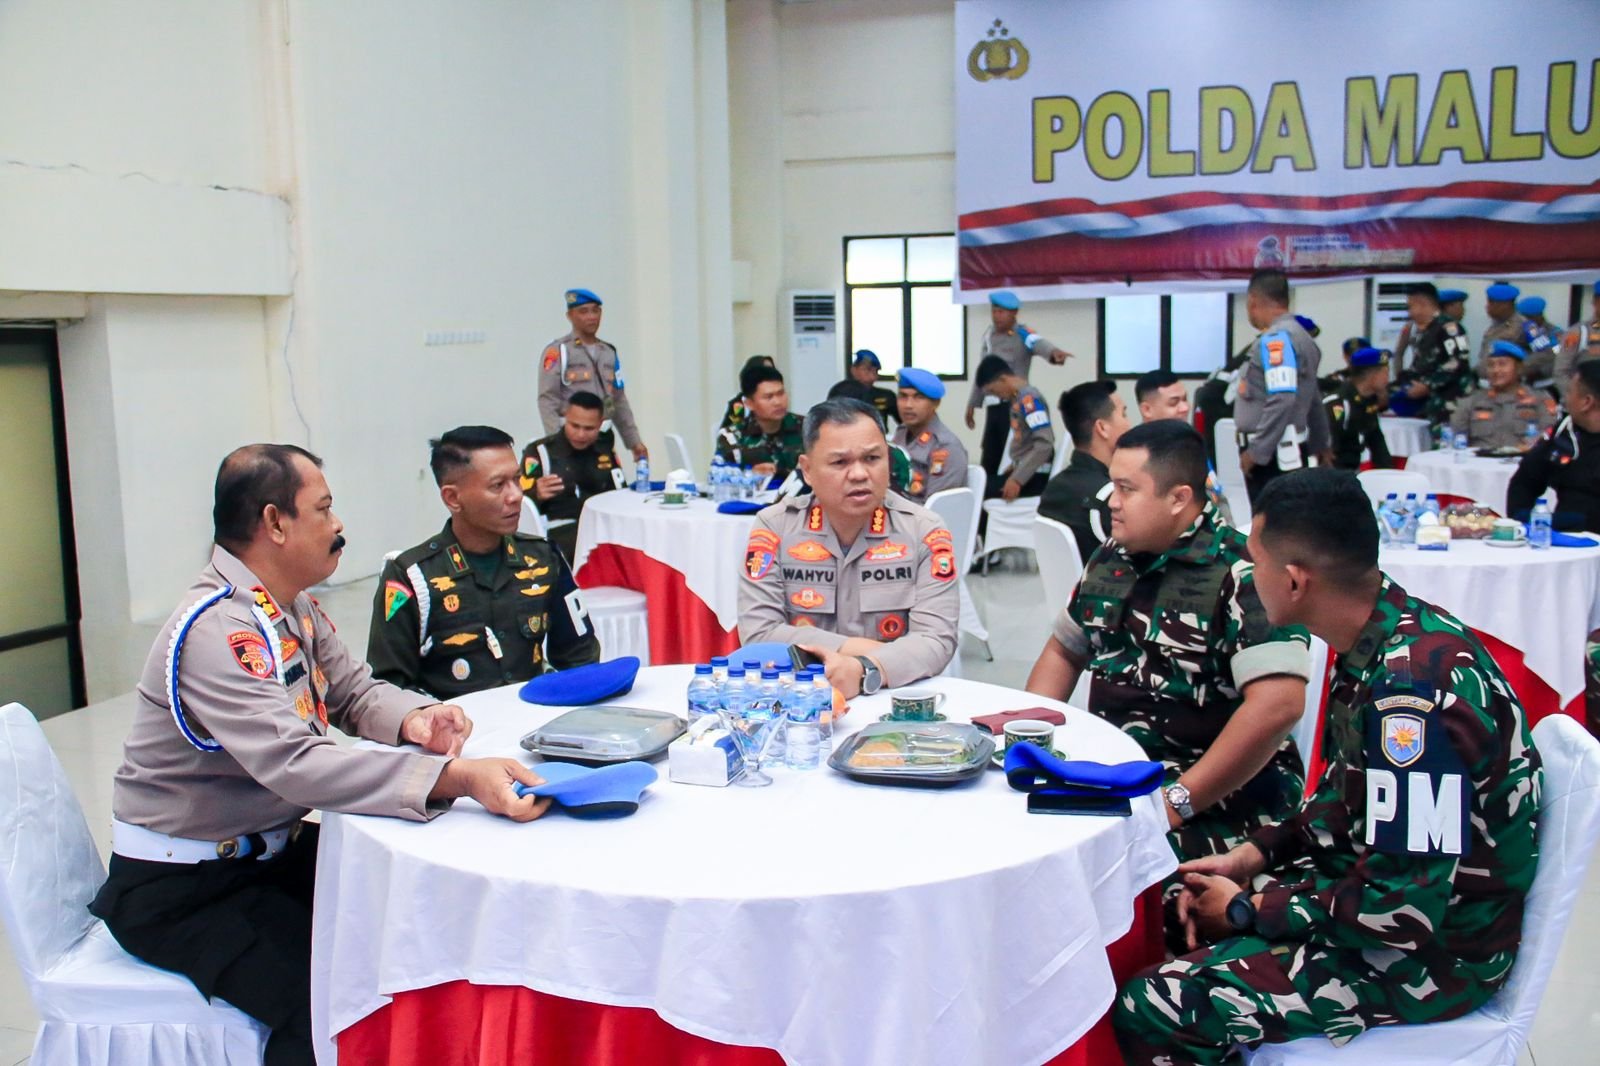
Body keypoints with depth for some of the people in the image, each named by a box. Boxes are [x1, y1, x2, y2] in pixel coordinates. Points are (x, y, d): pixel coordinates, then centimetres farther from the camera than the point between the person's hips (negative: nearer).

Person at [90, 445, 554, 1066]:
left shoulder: (293, 607, 2)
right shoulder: (217, 632, -27)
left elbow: (354, 690, 9)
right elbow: (295, 766, -37)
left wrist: (413, 718, -15)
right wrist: (456, 777, -46)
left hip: (272, 849, 8)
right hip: (179, 891, -8)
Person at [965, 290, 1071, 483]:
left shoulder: (1022, 335, -11)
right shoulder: (989, 334, 10)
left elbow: (1039, 344, -34)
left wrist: (1053, 352, -57)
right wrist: (973, 403, 22)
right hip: (993, 406, 7)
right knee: (988, 460, 10)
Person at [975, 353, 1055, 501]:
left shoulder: (1029, 398, -14)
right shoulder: (1017, 398, 13)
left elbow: (1045, 444, -24)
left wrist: (1017, 479, -23)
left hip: (1035, 475, -10)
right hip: (1023, 471, 10)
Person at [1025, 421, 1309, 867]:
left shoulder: (1241, 574, -14)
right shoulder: (1110, 559, 10)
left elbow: (1279, 704, -24)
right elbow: (1063, 650, 23)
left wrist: (1178, 802, -23)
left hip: (1221, 797, -7)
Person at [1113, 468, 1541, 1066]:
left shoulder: (1412, 687, -30)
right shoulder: (1382, 641, 0)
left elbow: (1401, 910, -28)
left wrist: (1249, 910, -15)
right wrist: (1253, 855, 4)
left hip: (1431, 951, -9)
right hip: (1379, 888, 10)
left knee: (1149, 1014, -19)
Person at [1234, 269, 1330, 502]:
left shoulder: (1275, 339, -15)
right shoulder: (1298, 335, 16)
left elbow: (1282, 400, -25)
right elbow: (1312, 399, 25)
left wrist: (1256, 452, -21)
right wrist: (1318, 443, 34)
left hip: (1272, 451, -10)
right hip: (1286, 449, 10)